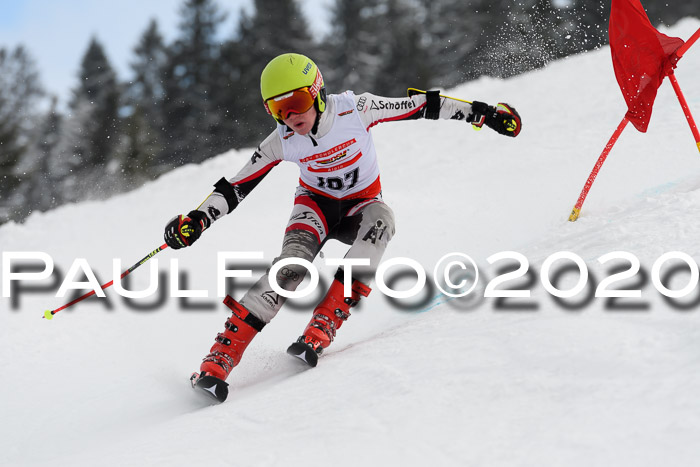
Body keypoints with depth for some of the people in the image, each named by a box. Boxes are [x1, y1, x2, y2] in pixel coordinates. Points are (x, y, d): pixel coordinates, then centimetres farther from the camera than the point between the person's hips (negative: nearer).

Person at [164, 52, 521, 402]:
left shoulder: (355, 110, -23)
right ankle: (221, 356, -35)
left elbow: (422, 106, -16)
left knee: (380, 220, -37)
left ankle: (321, 329, -41)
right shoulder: (281, 142, -16)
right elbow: (234, 188, -10)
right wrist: (197, 220, -25)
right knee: (293, 264, -30)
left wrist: (483, 113, -16)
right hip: (316, 204, 0)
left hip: (361, 204, 0)